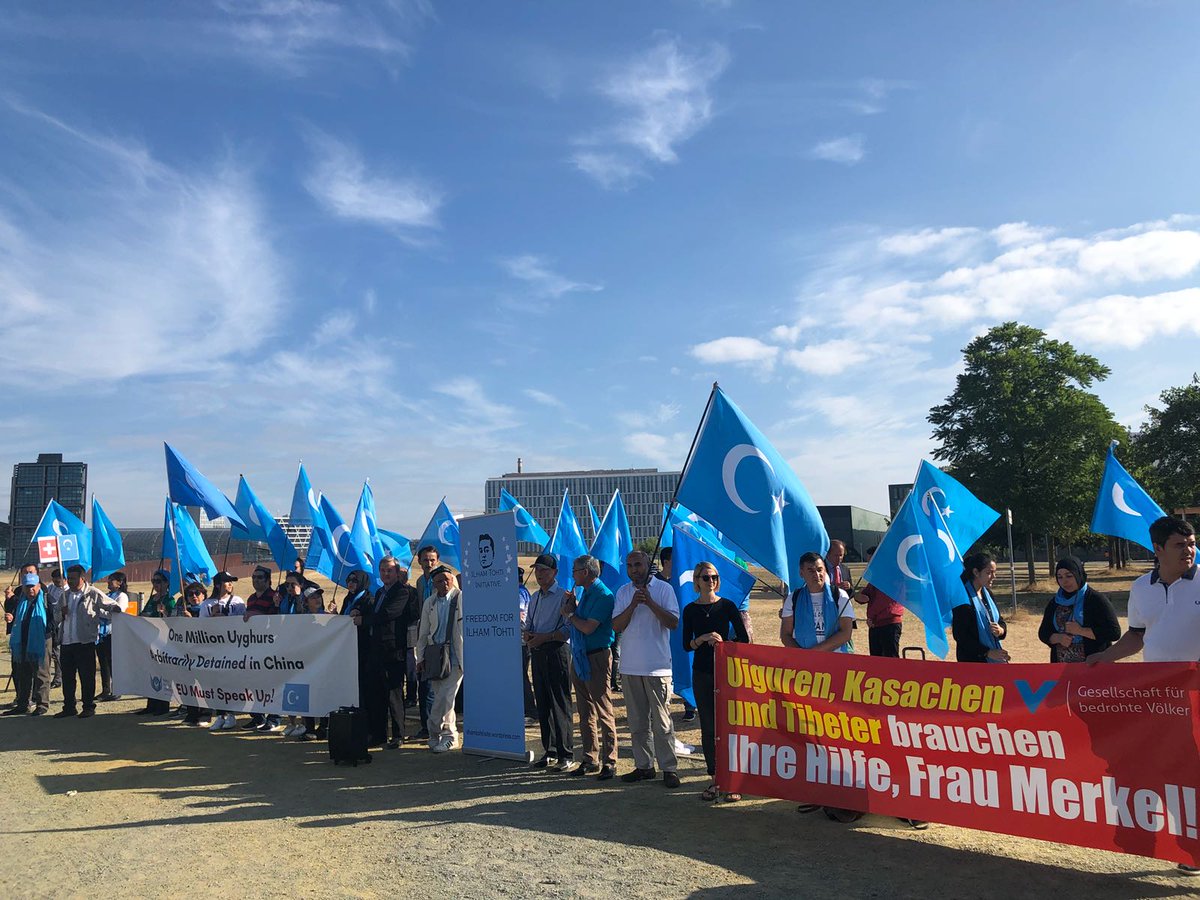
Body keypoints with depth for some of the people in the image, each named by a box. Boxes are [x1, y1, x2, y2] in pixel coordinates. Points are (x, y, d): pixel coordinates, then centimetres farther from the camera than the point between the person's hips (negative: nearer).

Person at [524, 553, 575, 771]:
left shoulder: (563, 596, -7)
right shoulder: (534, 597, 17)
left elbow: (569, 628, -13)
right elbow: (528, 624, 22)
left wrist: (544, 637, -18)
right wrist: (528, 634, 0)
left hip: (556, 651, -7)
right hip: (537, 653, 8)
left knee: (560, 703, -5)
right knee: (542, 703, 10)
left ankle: (565, 752, 2)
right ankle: (550, 751, 17)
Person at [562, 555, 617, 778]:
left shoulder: (603, 596, -14)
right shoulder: (585, 593, 15)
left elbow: (588, 628, -21)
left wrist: (570, 614, -6)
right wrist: (572, 605, 5)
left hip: (596, 657, -9)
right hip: (579, 657, 9)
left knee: (603, 712, -2)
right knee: (585, 713, 14)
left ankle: (609, 762, 4)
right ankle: (590, 759, 23)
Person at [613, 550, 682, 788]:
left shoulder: (664, 589, -2)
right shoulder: (623, 592, 10)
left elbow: (673, 622, -11)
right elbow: (616, 626, 0)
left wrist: (650, 602, -18)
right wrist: (633, 604, -13)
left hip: (657, 666, -4)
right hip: (630, 666, 4)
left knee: (662, 721, -3)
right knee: (637, 721, 10)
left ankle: (669, 768, 5)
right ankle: (643, 766, 20)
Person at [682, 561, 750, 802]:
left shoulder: (727, 606, 1)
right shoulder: (690, 610, 5)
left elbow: (743, 639, 3)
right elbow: (686, 644, 1)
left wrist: (722, 643, -10)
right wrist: (703, 639, -15)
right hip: (702, 673, 2)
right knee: (708, 727, 5)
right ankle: (714, 779, 13)